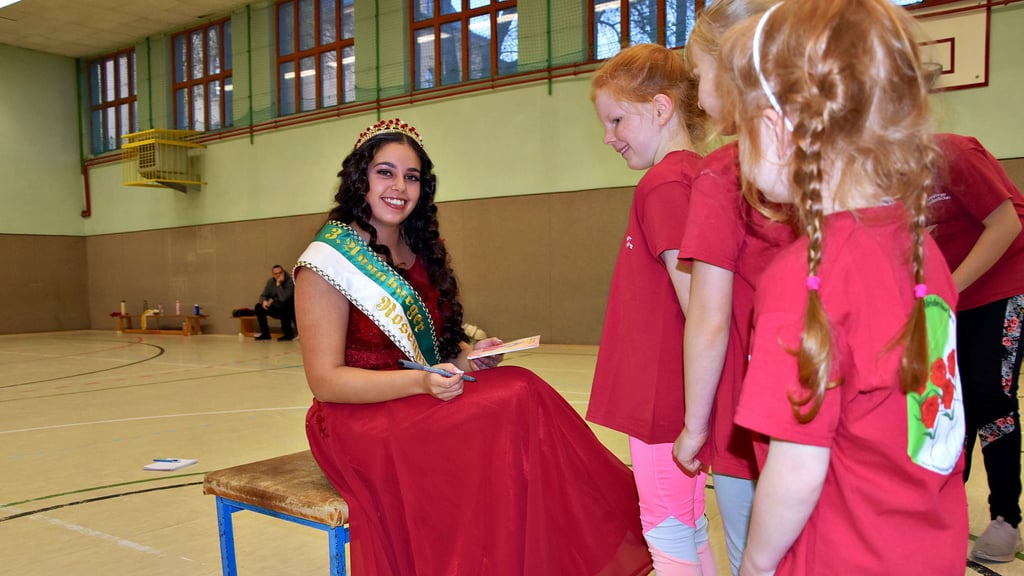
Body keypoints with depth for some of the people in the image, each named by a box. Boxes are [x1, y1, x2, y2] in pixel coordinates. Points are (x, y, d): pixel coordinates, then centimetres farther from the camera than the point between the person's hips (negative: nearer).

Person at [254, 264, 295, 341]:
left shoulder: (290, 281, -21)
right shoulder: (271, 282, -1)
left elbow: (283, 298, -34)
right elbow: (263, 295, 5)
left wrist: (278, 284, -32)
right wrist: (264, 301, -18)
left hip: (288, 311, -6)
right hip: (276, 309, 6)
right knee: (258, 307, -8)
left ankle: (288, 334, -19)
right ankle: (265, 334, -1)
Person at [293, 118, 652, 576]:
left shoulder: (420, 252, 10)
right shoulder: (329, 261, -10)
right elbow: (325, 381, -12)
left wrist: (466, 357, -4)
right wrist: (421, 382, -25)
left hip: (425, 401, 6)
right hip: (360, 418, -6)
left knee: (521, 391, -24)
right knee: (517, 399, -28)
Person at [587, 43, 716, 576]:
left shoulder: (663, 184, -18)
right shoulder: (698, 175, 10)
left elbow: (697, 302, -23)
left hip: (662, 397, -9)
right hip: (677, 394, 9)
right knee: (690, 528, 21)